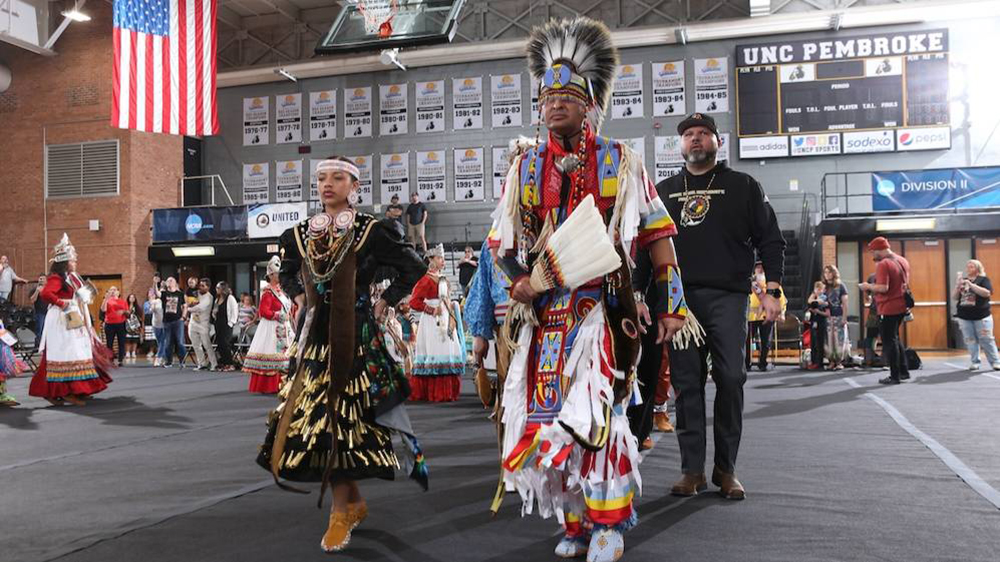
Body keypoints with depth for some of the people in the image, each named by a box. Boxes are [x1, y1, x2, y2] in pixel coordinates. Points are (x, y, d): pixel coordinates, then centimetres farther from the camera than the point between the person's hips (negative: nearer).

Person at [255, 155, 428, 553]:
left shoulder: (370, 231, -4)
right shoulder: (301, 234, 9)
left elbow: (413, 268, 2)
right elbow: (287, 274, 28)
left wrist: (384, 302, -2)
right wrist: (299, 298, 12)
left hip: (356, 338, -5)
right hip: (316, 338, 5)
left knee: (344, 418, -5)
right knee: (318, 419, 4)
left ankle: (342, 510, 7)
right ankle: (353, 502, 20)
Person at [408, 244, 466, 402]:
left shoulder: (443, 280, 18)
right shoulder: (426, 280, -7)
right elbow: (414, 302, -14)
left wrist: (452, 321, 13)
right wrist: (432, 310, -14)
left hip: (446, 322, 8)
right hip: (432, 323, -8)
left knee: (449, 353, 6)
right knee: (435, 354, -9)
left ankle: (447, 392, 12)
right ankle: (435, 393, -6)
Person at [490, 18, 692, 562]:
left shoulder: (622, 163, 4)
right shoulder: (525, 166, 10)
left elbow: (658, 236, 5)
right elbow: (501, 239, 12)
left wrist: (671, 305, 2)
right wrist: (518, 280, -7)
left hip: (602, 307, -3)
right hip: (543, 309, 3)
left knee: (594, 410, -12)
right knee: (549, 412, 4)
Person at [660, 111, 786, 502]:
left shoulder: (742, 187, 12)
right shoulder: (663, 191, 20)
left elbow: (770, 240, 9)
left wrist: (772, 290, -2)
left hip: (727, 296, -2)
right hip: (677, 298, 2)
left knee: (730, 379, -7)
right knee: (686, 382, 1)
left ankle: (726, 469, 5)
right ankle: (692, 469, 7)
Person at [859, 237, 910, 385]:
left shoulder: (883, 264, -18)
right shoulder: (903, 261, 10)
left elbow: (883, 288, -26)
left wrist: (868, 286, -10)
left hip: (888, 309, -9)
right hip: (902, 306, 9)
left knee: (889, 342, 0)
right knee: (895, 338, 21)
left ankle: (895, 376, 4)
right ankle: (903, 371, 24)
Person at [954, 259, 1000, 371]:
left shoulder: (983, 279, 0)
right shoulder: (962, 280, 12)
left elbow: (987, 293, -17)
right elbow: (956, 297, 10)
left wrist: (971, 284, -19)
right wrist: (958, 286, -8)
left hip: (981, 316, -4)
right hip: (964, 316, 4)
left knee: (987, 340, -2)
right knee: (970, 341, 3)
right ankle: (974, 362, 9)